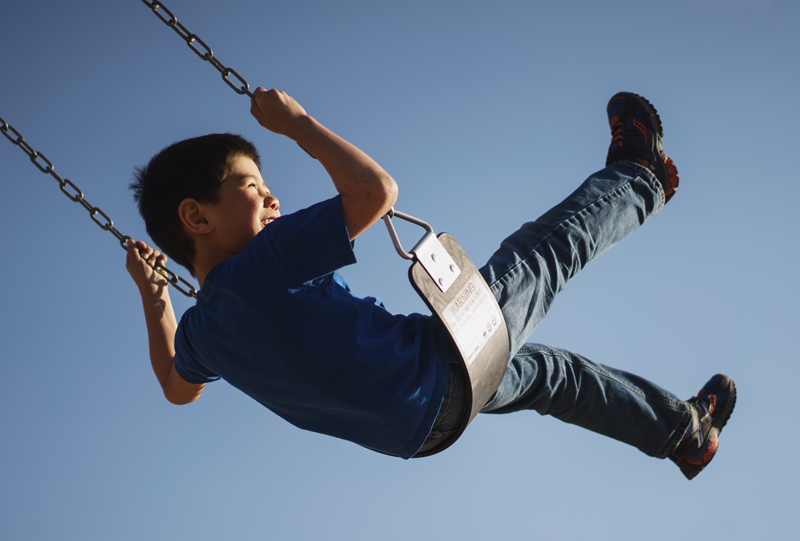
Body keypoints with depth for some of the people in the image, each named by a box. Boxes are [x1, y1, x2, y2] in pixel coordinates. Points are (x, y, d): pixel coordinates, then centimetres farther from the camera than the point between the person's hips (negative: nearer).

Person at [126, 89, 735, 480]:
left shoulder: (200, 330, -4)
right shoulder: (267, 263, -31)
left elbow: (178, 388, 19)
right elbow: (377, 188, -32)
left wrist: (153, 295, 24)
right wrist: (295, 121, -21)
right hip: (445, 364, -9)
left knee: (546, 369, 30)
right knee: (552, 246, 11)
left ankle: (685, 430, 48)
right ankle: (639, 178, 42)